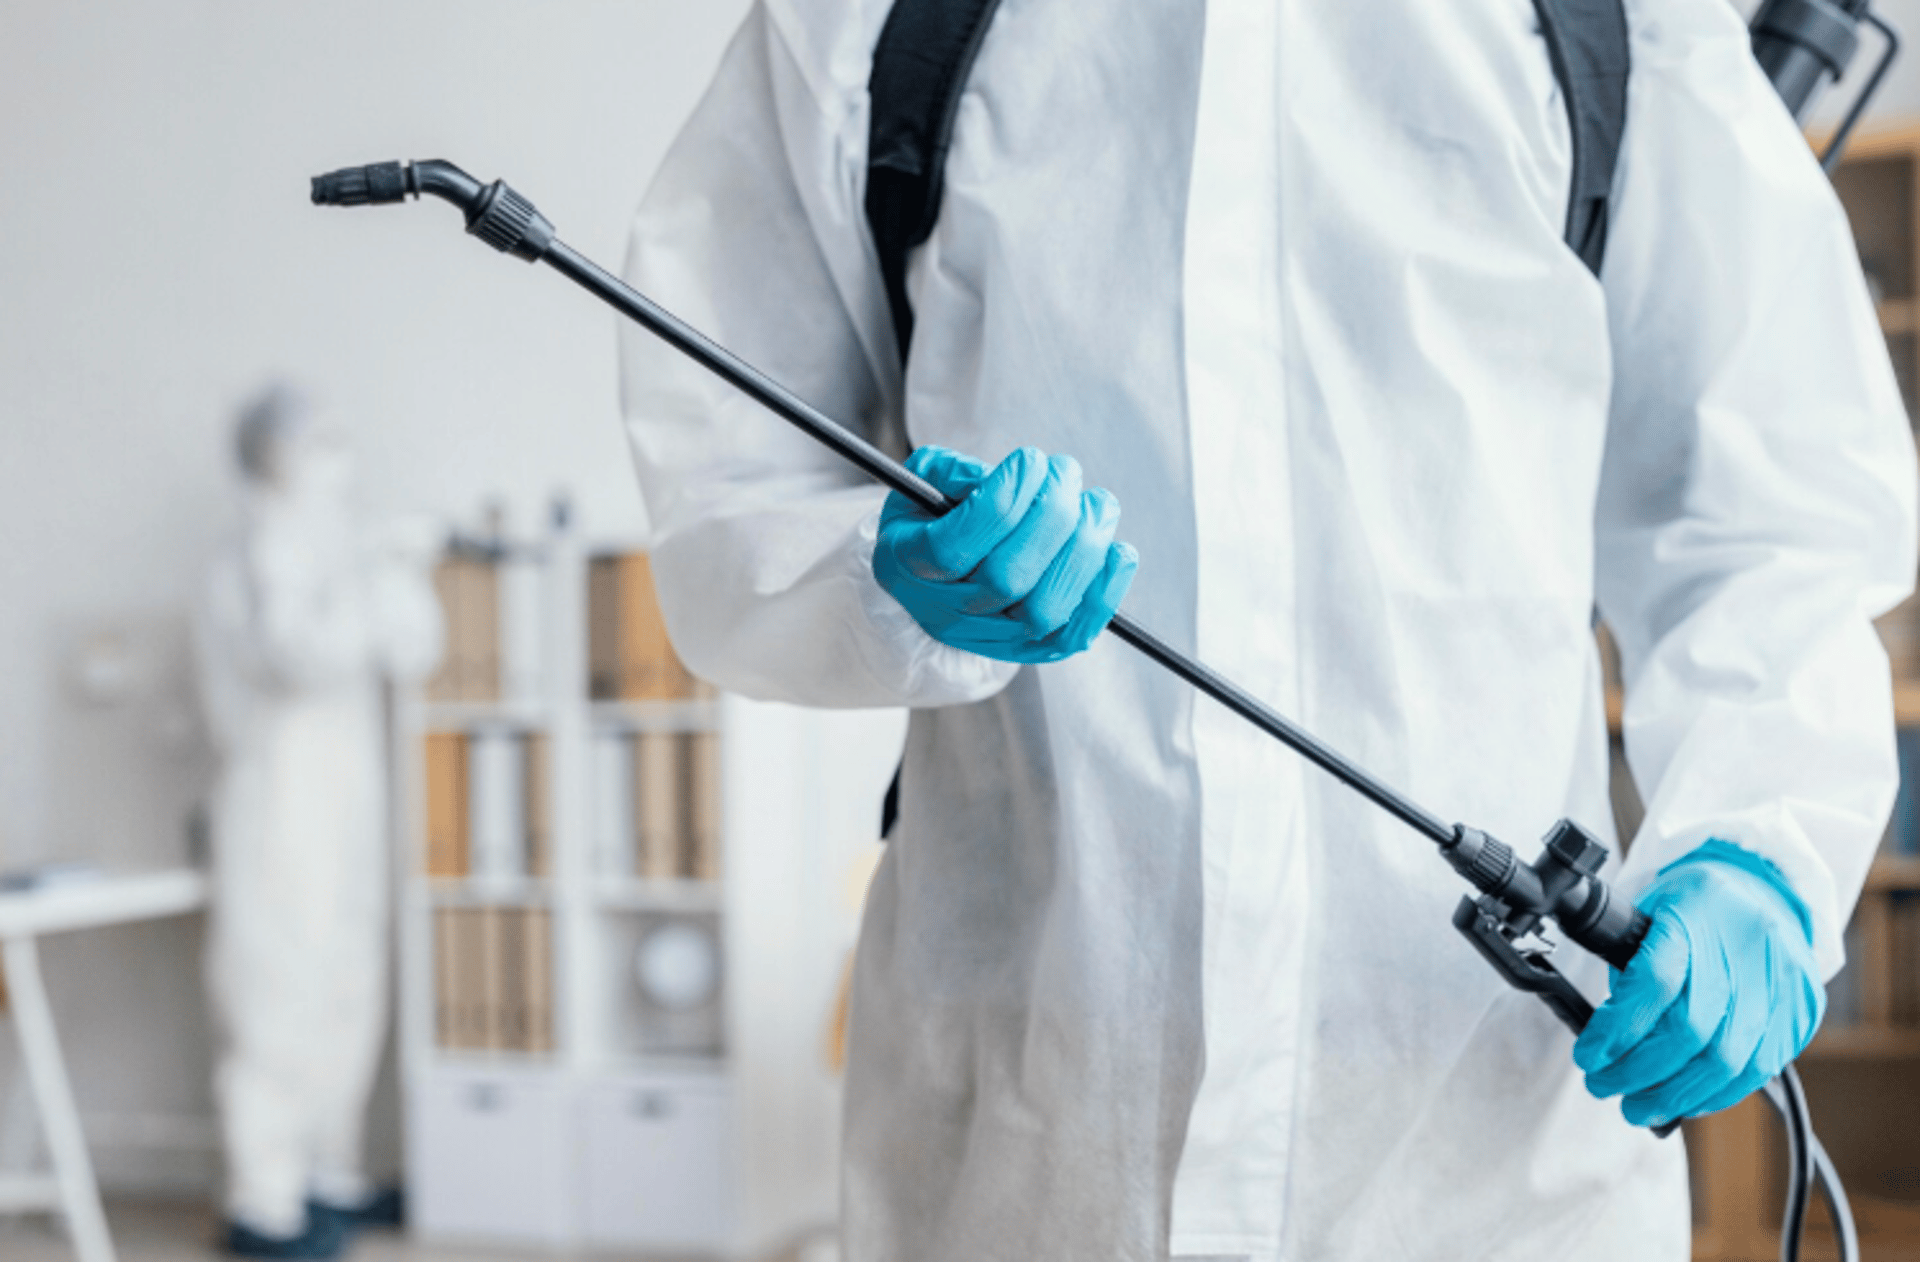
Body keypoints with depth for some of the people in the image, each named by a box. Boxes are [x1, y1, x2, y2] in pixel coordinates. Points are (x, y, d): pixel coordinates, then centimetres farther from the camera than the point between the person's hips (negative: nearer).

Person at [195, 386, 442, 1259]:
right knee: (280, 1000, -7)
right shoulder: (256, 562, -12)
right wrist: (375, 581, -24)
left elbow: (410, 655, 12)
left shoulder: (334, 550, 15)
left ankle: (329, 1177, 24)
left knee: (347, 998, 13)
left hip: (345, 810, 9)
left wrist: (404, 576, 0)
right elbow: (304, 654, -29)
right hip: (281, 815, -9)